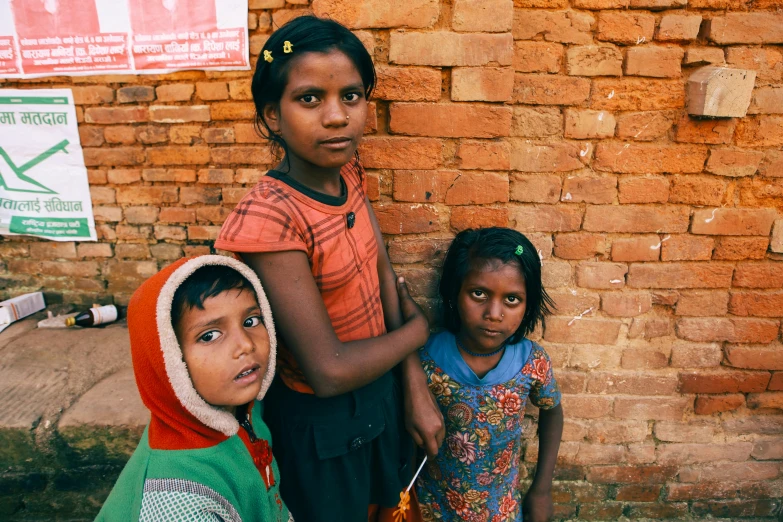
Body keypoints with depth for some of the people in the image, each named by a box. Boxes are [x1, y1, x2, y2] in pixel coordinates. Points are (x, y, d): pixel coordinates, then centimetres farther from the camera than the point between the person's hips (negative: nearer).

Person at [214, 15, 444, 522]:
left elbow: (384, 272, -4)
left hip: (382, 387, 7)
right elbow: (329, 371, -29)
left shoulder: (348, 171, -9)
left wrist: (415, 386, -7)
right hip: (322, 421, -6)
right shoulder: (267, 218, -32)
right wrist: (420, 328, -14)